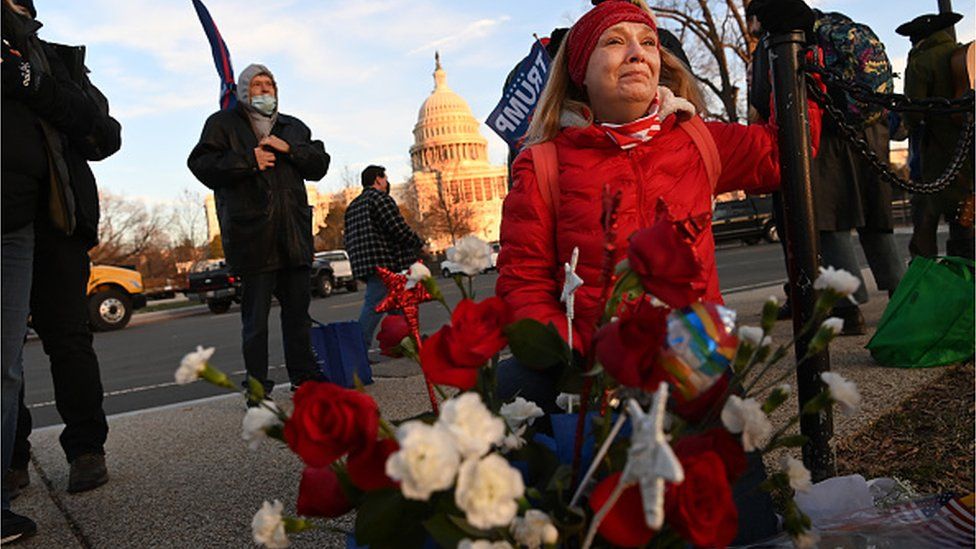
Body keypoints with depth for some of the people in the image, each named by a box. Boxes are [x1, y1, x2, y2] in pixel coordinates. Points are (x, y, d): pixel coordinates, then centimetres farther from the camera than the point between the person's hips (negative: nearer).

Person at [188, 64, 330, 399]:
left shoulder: (293, 128, 22)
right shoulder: (223, 123, 9)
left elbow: (319, 165, 12)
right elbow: (201, 165, -3)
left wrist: (289, 149, -4)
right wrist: (248, 160, -12)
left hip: (295, 234, 5)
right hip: (252, 235, -4)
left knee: (298, 311, 10)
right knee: (255, 317, -2)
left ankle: (304, 378, 20)